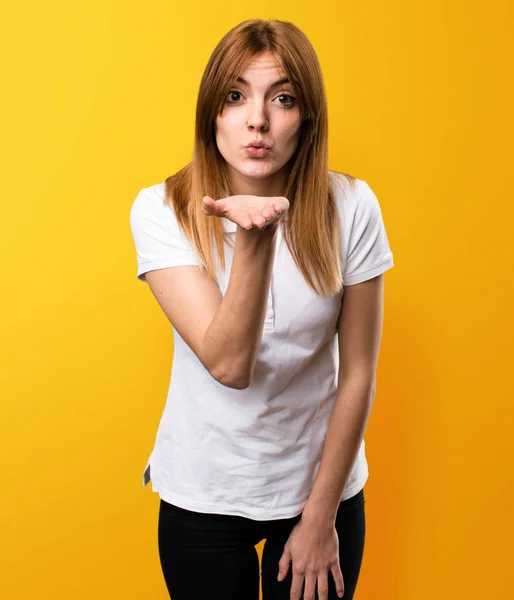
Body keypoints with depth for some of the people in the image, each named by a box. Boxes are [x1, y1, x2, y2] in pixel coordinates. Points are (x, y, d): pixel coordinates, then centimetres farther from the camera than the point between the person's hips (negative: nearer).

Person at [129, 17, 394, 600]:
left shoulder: (350, 207, -13)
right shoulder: (161, 210, -16)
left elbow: (358, 373, -7)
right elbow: (228, 365, -24)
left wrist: (321, 515, -4)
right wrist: (256, 239, -39)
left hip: (320, 482, 1)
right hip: (202, 494, 0)